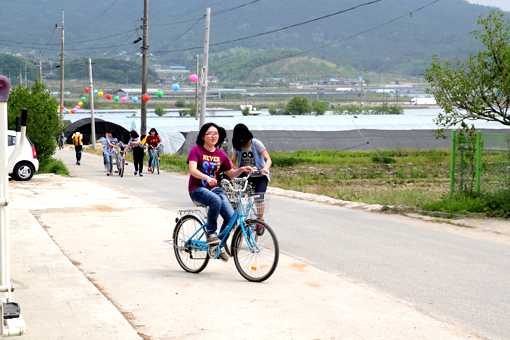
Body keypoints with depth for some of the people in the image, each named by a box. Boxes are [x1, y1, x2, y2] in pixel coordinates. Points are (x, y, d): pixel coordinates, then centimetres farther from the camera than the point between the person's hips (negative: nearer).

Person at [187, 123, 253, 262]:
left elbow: (230, 173, 15)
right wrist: (207, 178, -38)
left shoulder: (221, 155, 9)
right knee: (216, 201, -38)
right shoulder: (196, 150, -6)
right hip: (197, 189, -5)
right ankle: (210, 234, -23)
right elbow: (192, 170, -20)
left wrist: (242, 169, -6)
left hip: (214, 188, 5)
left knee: (231, 216, -15)